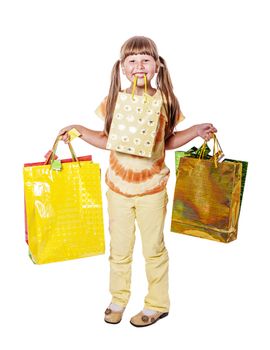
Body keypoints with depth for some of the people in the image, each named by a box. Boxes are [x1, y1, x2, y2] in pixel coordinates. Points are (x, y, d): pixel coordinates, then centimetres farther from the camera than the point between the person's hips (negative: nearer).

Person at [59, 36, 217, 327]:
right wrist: (80, 131, -5)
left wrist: (196, 131, -7)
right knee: (119, 248, 14)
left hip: (152, 187, -1)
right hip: (118, 186, 1)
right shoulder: (114, 101, -4)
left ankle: (157, 304, 29)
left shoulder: (165, 101, -6)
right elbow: (108, 140, 6)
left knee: (153, 248, 11)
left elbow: (168, 141, 5)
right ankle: (118, 299, 34)